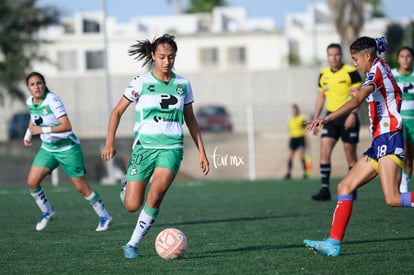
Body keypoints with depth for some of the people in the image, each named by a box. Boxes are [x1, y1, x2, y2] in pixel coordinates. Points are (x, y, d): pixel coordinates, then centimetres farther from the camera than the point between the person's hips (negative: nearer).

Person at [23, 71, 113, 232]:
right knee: (32, 182, -6)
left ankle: (104, 217, 14)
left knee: (81, 187, -2)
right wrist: (28, 134, 10)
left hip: (67, 148, -6)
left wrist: (43, 130, -33)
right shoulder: (30, 102, -2)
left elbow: (67, 126, -31)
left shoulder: (52, 101, -24)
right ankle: (47, 212, 16)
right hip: (47, 148, 6)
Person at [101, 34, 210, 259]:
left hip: (171, 148, 1)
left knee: (157, 192, -27)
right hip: (144, 147, -1)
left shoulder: (182, 84, 6)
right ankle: (125, 186, 33)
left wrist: (201, 151, 14)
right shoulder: (141, 83, -3)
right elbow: (117, 112, 4)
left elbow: (190, 119, 17)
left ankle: (133, 244, -12)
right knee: (132, 206, -6)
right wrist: (110, 142, -7)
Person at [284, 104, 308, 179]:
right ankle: (289, 173, 6)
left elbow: (305, 130, -3)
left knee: (301, 155, -13)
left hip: (300, 138, -5)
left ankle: (305, 172, -8)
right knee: (290, 156, -1)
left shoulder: (302, 119, -3)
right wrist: (289, 141, 17)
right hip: (293, 138, 5)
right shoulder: (290, 120, 12)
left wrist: (306, 141, -7)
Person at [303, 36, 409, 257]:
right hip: (380, 142, 11)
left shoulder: (377, 69, -8)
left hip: (389, 139, -11)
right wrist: (364, 91, 28)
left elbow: (357, 100, -24)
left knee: (392, 199, -21)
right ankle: (334, 243, 2)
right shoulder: (380, 70, 20)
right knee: (345, 187, 5)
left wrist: (326, 119, -32)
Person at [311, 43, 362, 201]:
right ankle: (324, 189, -10)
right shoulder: (323, 74, 10)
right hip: (331, 117, 5)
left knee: (350, 155, 2)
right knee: (324, 151, -9)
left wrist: (353, 114, -21)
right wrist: (315, 119, 13)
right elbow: (321, 97, 17)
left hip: (348, 117, -5)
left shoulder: (351, 72, -7)